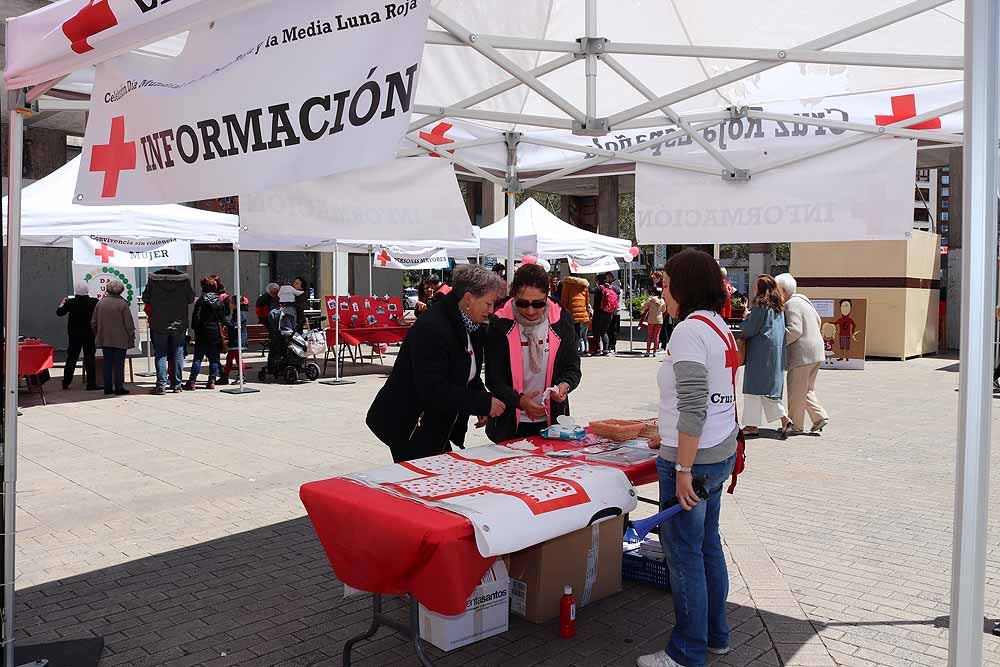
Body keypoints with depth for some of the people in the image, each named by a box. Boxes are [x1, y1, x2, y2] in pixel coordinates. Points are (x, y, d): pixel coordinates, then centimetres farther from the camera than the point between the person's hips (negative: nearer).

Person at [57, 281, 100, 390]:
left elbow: (59, 312, 1)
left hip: (74, 334, 2)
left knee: (71, 358, 11)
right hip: (89, 334, -2)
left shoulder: (71, 302, -9)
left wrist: (62, 303, 18)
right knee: (89, 358, 2)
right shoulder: (94, 302, -12)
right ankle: (91, 383, -1)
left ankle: (66, 382, 16)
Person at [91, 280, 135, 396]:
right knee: (119, 364, 1)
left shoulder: (100, 303, 4)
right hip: (120, 340, -4)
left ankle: (108, 388, 12)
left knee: (107, 364, 10)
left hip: (104, 340, 4)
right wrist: (131, 337, 0)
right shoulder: (122, 304, -10)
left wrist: (97, 335, 21)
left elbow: (93, 322, 10)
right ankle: (119, 387, 2)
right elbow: (129, 323, -9)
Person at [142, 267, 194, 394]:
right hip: (179, 324, 1)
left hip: (159, 324, -1)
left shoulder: (153, 279, -7)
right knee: (178, 353, 9)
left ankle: (161, 384, 0)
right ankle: (177, 384, 11)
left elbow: (145, 299, 2)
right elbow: (191, 298, 4)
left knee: (160, 354, 5)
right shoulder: (184, 279, -6)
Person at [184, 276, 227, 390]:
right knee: (214, 358, 7)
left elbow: (196, 317, -8)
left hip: (203, 334, -3)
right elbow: (223, 319, 10)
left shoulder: (201, 300, -7)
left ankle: (192, 382, -4)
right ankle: (212, 381, 5)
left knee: (197, 358, -1)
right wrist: (220, 328, 21)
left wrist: (195, 329, 1)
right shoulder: (220, 301, 6)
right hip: (216, 334, 3)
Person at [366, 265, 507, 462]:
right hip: (408, 426, -9)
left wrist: (481, 407, -2)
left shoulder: (472, 328, 5)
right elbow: (434, 390, -28)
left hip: (438, 427, 9)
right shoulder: (431, 328, -23)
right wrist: (484, 403, -24)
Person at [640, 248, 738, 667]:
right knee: (707, 545, 19)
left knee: (684, 554, 2)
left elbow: (693, 407, -23)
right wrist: (667, 437, 28)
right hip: (720, 454, 10)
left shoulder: (689, 330, -17)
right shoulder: (719, 327, 12)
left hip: (694, 459, -10)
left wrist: (683, 469, -20)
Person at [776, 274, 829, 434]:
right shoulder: (803, 300, 16)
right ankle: (820, 417, 12)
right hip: (815, 350, 10)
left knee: (796, 391, 1)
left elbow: (794, 330, -24)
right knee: (807, 389, 19)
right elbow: (818, 321, 25)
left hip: (802, 353, -10)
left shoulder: (791, 304, -14)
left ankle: (795, 425, 8)